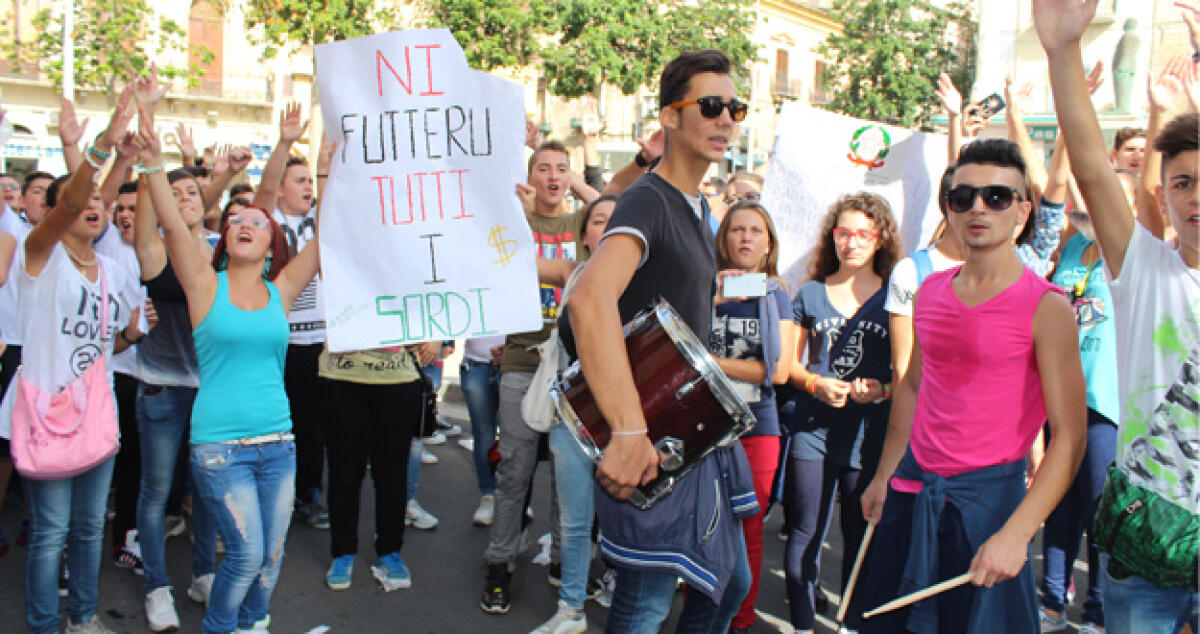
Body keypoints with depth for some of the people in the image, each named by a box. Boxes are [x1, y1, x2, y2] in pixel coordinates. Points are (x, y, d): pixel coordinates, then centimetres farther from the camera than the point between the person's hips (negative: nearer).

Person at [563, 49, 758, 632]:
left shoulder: (695, 206, 12)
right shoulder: (648, 201, -18)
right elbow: (589, 297, -38)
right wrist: (629, 431, -43)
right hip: (653, 441, -9)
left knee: (730, 582, 19)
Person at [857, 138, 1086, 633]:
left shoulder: (1046, 307, -12)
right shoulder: (931, 291, 5)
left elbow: (1069, 437, -16)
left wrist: (1015, 533, -23)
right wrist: (883, 476, 17)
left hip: (988, 494, -5)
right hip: (911, 486, 6)